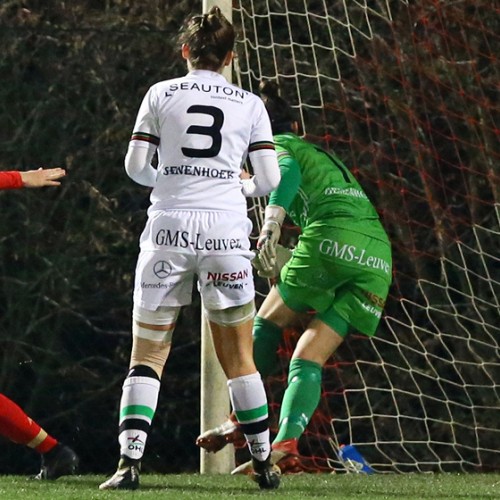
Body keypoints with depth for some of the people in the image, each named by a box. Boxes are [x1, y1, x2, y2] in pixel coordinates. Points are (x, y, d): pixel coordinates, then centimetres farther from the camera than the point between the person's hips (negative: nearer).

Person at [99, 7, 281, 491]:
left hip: (168, 229, 0)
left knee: (147, 356, 4)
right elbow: (269, 180, 5)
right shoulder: (250, 105, 7)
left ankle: (129, 462, -8)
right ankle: (264, 464, 14)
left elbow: (135, 167, 4)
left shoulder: (161, 94, 5)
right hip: (226, 232, 0)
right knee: (238, 359, 9)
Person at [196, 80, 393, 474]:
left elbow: (288, 172, -11)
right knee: (309, 359, 5)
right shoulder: (324, 156, 35)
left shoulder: (277, 146, 12)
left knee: (269, 322, 17)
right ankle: (286, 443, -13)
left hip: (331, 241, -6)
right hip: (378, 254, 6)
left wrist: (271, 225, -25)